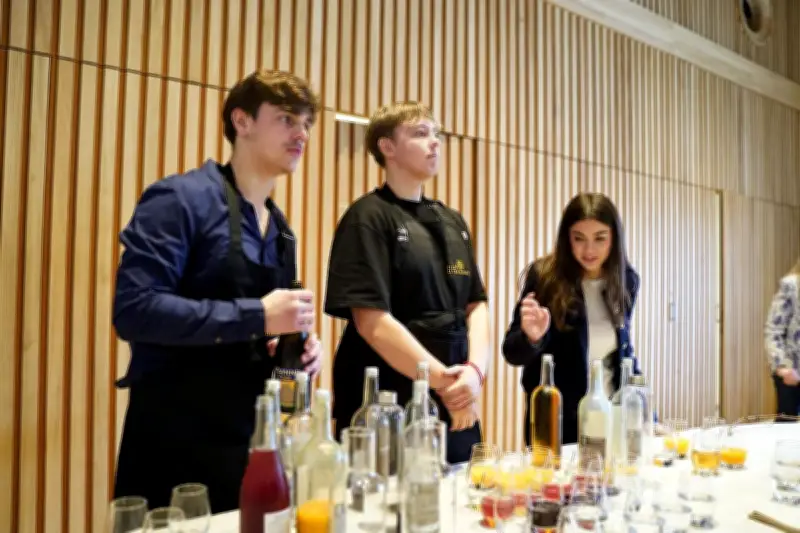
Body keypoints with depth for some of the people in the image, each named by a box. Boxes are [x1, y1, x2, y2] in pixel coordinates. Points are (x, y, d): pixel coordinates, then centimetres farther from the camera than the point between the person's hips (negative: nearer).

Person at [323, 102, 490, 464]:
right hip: (388, 409, -6)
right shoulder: (370, 217, -9)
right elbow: (371, 321, -16)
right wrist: (442, 379, -14)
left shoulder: (452, 222, 12)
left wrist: (475, 370, -8)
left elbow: (476, 304, 9)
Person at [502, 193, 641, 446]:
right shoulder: (544, 276, -14)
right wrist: (532, 336, -32)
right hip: (556, 423, -4)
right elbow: (512, 353, -11)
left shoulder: (626, 280, -1)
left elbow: (624, 351, 11)